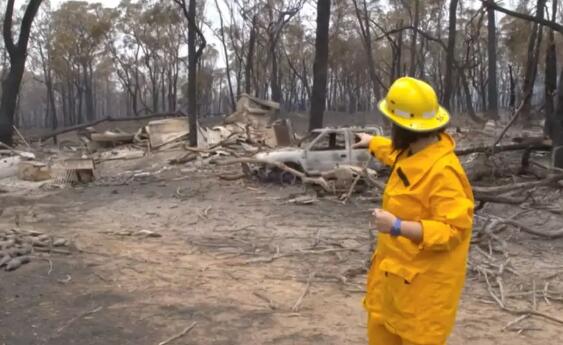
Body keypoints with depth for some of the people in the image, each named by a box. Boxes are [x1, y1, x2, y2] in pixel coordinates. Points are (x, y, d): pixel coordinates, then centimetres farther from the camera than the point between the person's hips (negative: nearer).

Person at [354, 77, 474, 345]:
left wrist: (398, 227, -36)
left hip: (423, 280, -10)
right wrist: (372, 143, 44)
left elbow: (453, 230, -30)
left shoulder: (442, 171, -29)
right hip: (395, 269, 10)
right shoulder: (413, 153, 1)